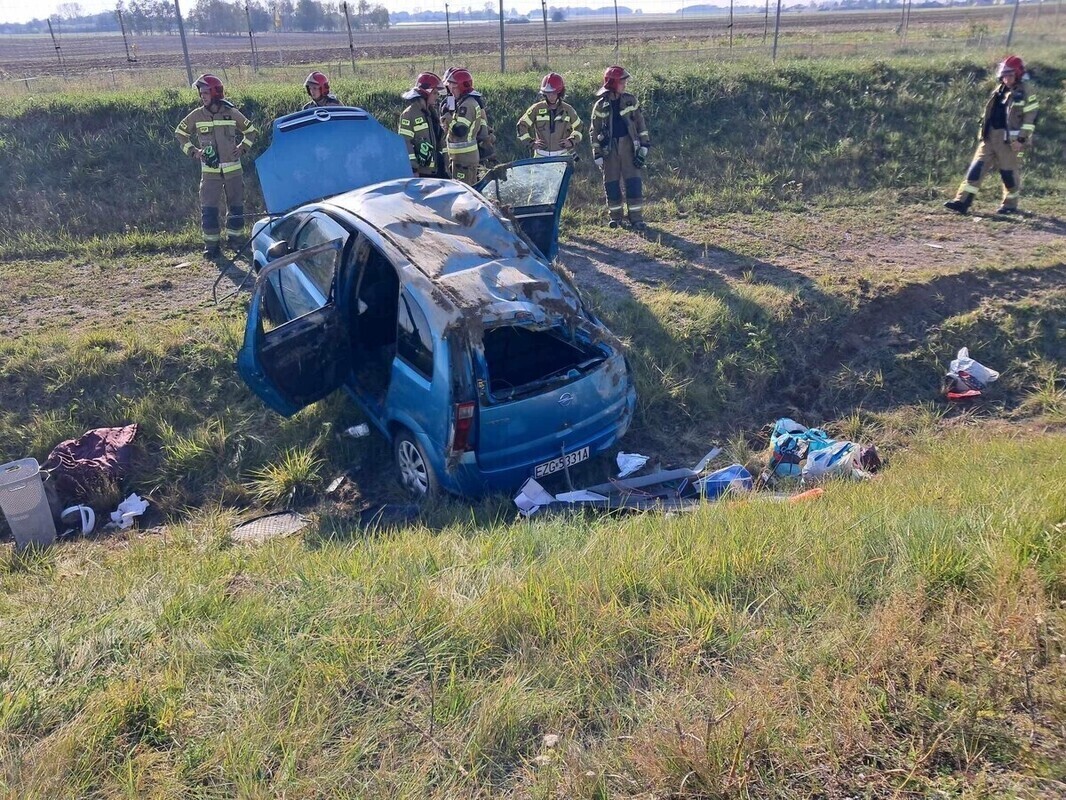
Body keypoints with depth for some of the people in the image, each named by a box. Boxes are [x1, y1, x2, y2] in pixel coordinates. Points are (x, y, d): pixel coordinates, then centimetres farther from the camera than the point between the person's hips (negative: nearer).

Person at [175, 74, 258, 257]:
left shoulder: (231, 113, -3)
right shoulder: (197, 115, 0)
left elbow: (251, 131, 12)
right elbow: (180, 133, 14)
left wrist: (242, 148, -1)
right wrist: (192, 151, 3)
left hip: (233, 169, 0)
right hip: (209, 171, 0)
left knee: (236, 205, 8)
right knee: (208, 207, -4)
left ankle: (235, 239, 24)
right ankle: (211, 244, 5)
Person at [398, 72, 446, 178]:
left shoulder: (433, 112, 13)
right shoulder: (409, 114, -11)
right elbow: (405, 142, -16)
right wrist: (413, 169, -20)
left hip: (436, 169, 8)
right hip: (420, 171, -8)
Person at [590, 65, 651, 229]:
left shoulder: (630, 100, 2)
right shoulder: (600, 105, -1)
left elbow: (640, 123, 6)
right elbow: (594, 131, 3)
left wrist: (644, 146, 0)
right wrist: (597, 155, -1)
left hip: (629, 145, 0)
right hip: (609, 147, 0)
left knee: (634, 182, -5)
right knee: (611, 183, 5)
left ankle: (636, 217, 0)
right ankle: (614, 216, 20)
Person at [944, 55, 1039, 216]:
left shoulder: (1025, 94, -6)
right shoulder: (999, 91, 13)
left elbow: (1031, 118, -9)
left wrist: (1021, 139, -15)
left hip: (1009, 139, -6)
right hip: (990, 137, 6)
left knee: (1009, 172, 3)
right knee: (977, 167, -4)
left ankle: (1010, 204, 18)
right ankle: (963, 201, -9)